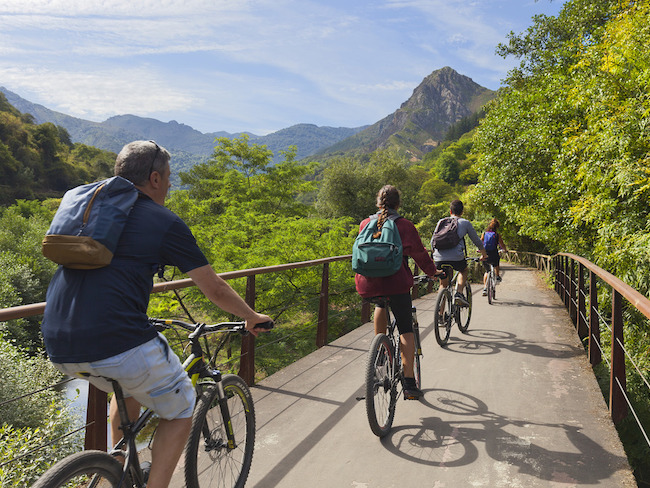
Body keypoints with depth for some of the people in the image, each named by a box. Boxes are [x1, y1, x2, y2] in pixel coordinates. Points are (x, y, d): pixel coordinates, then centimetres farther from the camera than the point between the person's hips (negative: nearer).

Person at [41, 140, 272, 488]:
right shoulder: (164, 222, 1)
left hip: (58, 347, 8)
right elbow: (215, 291, 5)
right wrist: (252, 317, 23)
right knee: (180, 409, 16)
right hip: (118, 341, -7)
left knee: (129, 387, 35)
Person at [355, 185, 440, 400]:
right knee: (406, 330, 8)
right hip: (396, 283, -3)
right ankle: (409, 384, 3)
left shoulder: (365, 224, 11)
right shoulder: (405, 225, 0)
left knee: (381, 302, 36)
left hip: (368, 284, 4)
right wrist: (432, 272, 21)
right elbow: (418, 252, 5)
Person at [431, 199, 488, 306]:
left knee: (443, 284, 21)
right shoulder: (465, 223, 13)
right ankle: (459, 293, 10)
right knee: (464, 270, 32)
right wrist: (484, 254, 37)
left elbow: (432, 241, 24)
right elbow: (477, 241, 20)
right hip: (456, 257, -2)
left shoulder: (441, 222, 20)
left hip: (439, 258, 2)